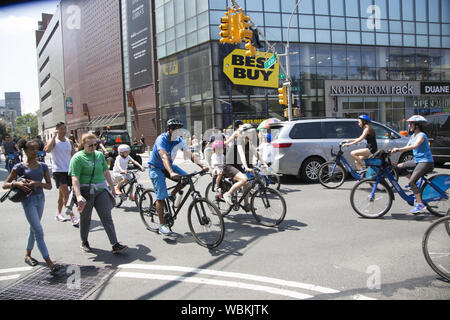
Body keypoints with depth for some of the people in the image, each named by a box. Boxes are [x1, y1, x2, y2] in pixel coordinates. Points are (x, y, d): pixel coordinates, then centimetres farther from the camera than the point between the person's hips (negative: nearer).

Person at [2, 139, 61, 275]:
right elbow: (5, 185, -3)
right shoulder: (20, 167, -6)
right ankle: (50, 263, -14)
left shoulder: (42, 166, 4)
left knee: (34, 229, 19)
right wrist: (16, 184, -23)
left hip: (40, 199, 5)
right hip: (28, 200, -5)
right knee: (39, 231, -11)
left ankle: (27, 255, 40)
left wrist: (38, 183, -15)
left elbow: (49, 186, 2)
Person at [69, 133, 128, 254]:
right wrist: (78, 196, -26)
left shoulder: (99, 155, 10)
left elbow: (106, 172, 19)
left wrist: (112, 187, 19)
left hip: (101, 190, 4)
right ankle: (84, 242, 31)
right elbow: (75, 178, -15)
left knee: (107, 217, -3)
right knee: (85, 218, 11)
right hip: (86, 191, -4)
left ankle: (115, 245, -7)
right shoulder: (78, 157, -7)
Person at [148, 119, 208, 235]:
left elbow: (190, 154, -17)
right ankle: (161, 225, -1)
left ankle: (172, 195, 9)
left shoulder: (179, 140, -10)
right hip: (156, 168, -6)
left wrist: (202, 166, -33)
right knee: (161, 196, -10)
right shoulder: (161, 139, -27)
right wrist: (171, 173, -57)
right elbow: (164, 157, -42)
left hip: (169, 165, 6)